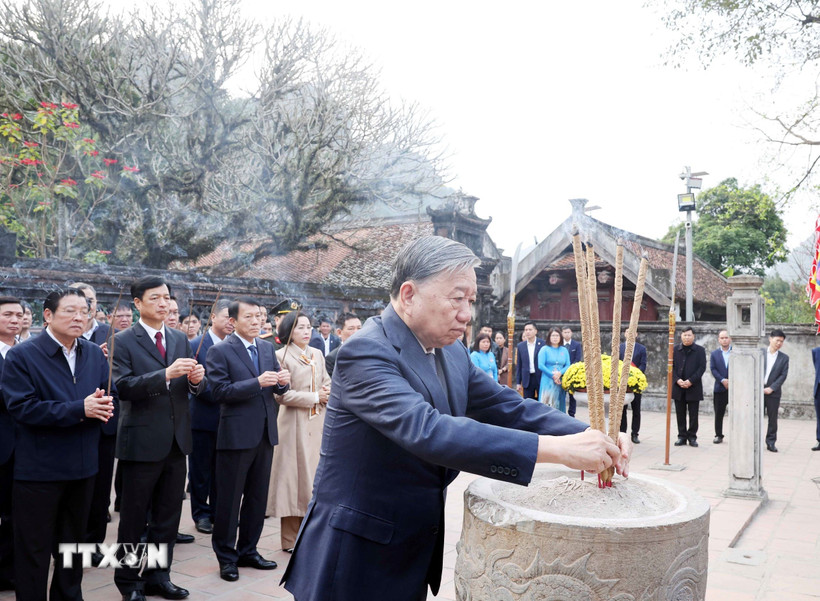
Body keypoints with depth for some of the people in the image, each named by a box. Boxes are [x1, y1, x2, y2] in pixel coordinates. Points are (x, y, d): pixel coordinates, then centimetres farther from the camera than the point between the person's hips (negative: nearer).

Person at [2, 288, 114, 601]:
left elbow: (108, 396, 7)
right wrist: (79, 409, -25)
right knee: (34, 549, 6)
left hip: (82, 466, 5)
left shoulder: (96, 354, 5)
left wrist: (104, 406, -18)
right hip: (38, 468, -5)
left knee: (73, 542, 20)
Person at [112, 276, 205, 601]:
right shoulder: (123, 341, -7)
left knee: (168, 517, 15)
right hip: (141, 442, -5)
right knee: (133, 519, 9)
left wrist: (196, 378, -16)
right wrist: (166, 374, -32)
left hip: (176, 441, 5)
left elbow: (194, 387, 7)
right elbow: (124, 387, -20)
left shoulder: (181, 339, 9)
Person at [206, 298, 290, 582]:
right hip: (237, 435, -6)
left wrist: (282, 381, -12)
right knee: (230, 499, 6)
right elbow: (220, 391, -16)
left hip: (265, 433, 6)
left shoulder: (267, 348, 9)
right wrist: (258, 382, -25)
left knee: (257, 497, 15)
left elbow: (277, 388, 12)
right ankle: (226, 557, 20)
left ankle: (248, 551, 29)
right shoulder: (220, 351, -8)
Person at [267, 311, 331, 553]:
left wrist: (327, 394, -7)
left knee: (314, 473, 8)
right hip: (294, 422, -5)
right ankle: (291, 538, 10)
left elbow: (327, 383, 16)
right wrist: (314, 397, -9)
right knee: (294, 473, 0)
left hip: (317, 421, 5)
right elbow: (282, 395, -12)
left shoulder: (317, 354, 12)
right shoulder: (282, 356, -7)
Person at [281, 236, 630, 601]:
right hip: (355, 559, -7)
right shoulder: (367, 352, -23)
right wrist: (557, 449, -37)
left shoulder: (452, 353, 3)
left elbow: (509, 408, 2)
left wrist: (588, 436, -15)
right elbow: (426, 431, -35)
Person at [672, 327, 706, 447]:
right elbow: (671, 366, 5)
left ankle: (692, 437, 12)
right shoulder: (675, 349, 8)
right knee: (680, 414, 6)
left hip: (694, 387, -2)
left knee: (693, 414, 2)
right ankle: (682, 436, 14)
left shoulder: (700, 350, 2)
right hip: (678, 387, 2)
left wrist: (691, 381, -13)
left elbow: (702, 367, -3)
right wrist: (677, 380, -10)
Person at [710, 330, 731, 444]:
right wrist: (723, 380, -13)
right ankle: (718, 435, 14)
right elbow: (713, 369, 0)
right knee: (719, 414, 5)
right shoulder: (714, 354, 10)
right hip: (720, 388, 1)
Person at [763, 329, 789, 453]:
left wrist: (771, 388, -10)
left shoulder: (784, 358, 5)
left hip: (773, 392, 0)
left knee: (773, 418, 4)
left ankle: (771, 443, 13)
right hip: (758, 391, 0)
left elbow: (783, 375, -1)